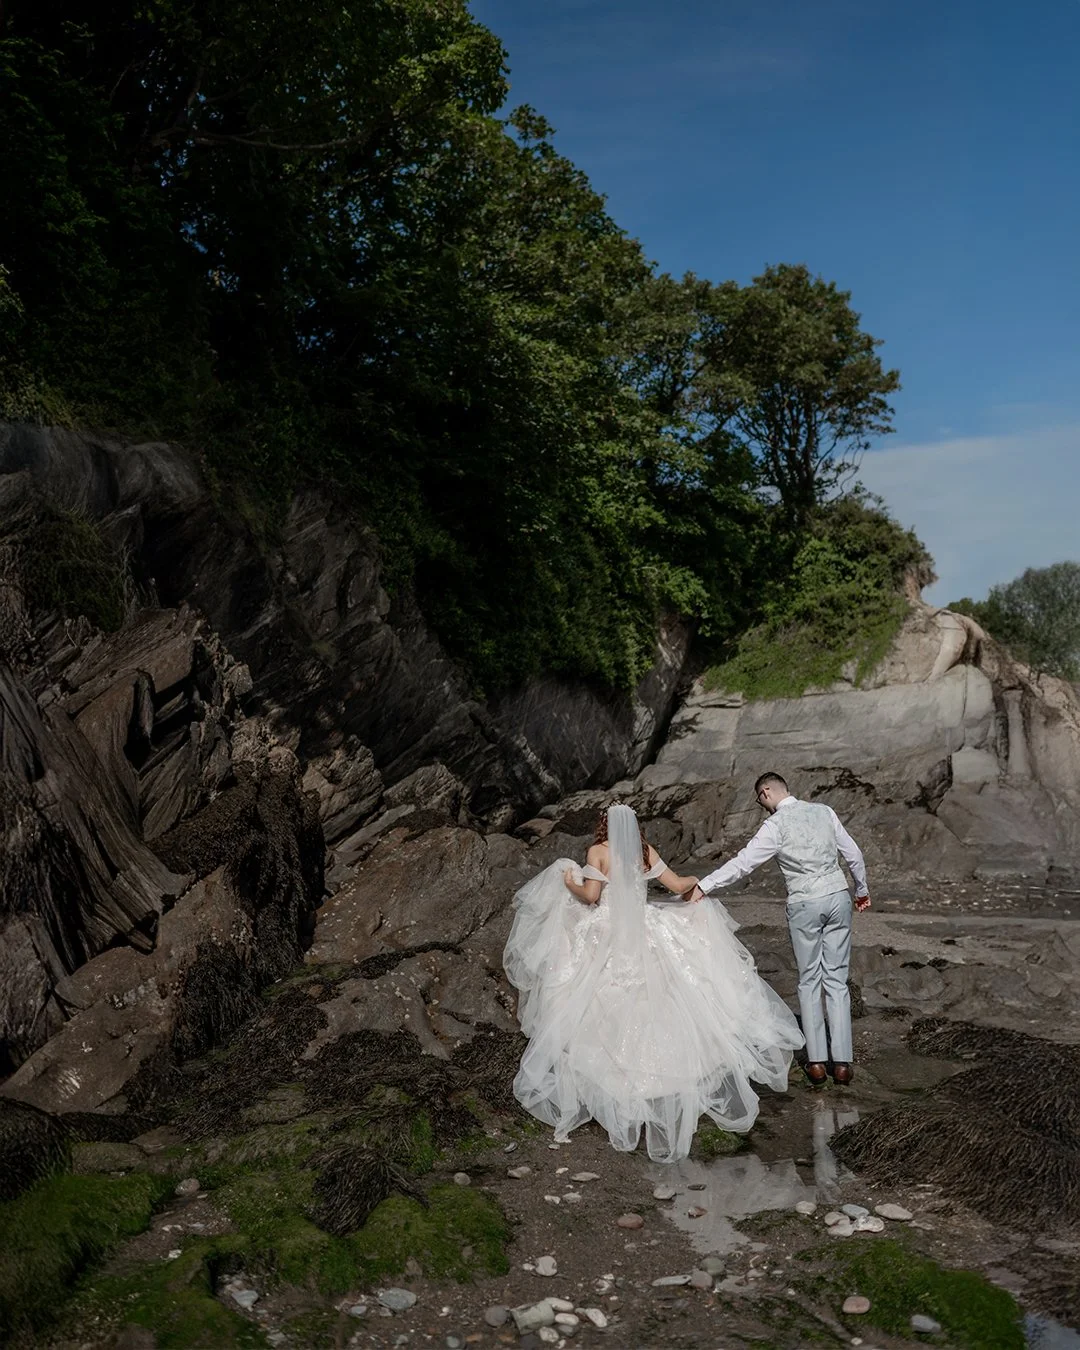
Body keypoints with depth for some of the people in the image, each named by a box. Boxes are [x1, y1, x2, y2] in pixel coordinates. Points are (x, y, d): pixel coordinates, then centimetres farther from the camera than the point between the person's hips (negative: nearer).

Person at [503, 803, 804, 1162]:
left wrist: (569, 884, 8)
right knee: (651, 1004, 11)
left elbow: (590, 895, -12)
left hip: (607, 938, -3)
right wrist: (698, 880, 29)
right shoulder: (646, 851, 5)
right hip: (645, 937, 3)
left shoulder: (598, 852, -5)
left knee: (610, 1010, 3)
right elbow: (677, 885, 7)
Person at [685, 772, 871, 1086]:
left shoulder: (776, 825, -11)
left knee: (809, 981, 10)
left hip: (804, 904, -4)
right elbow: (853, 854, 9)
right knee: (836, 980, 9)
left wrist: (703, 886, -11)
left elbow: (742, 863, -16)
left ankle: (816, 1061, 10)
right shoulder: (823, 811, 4)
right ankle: (842, 1063, 9)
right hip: (838, 897, 4)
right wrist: (861, 890, 23)